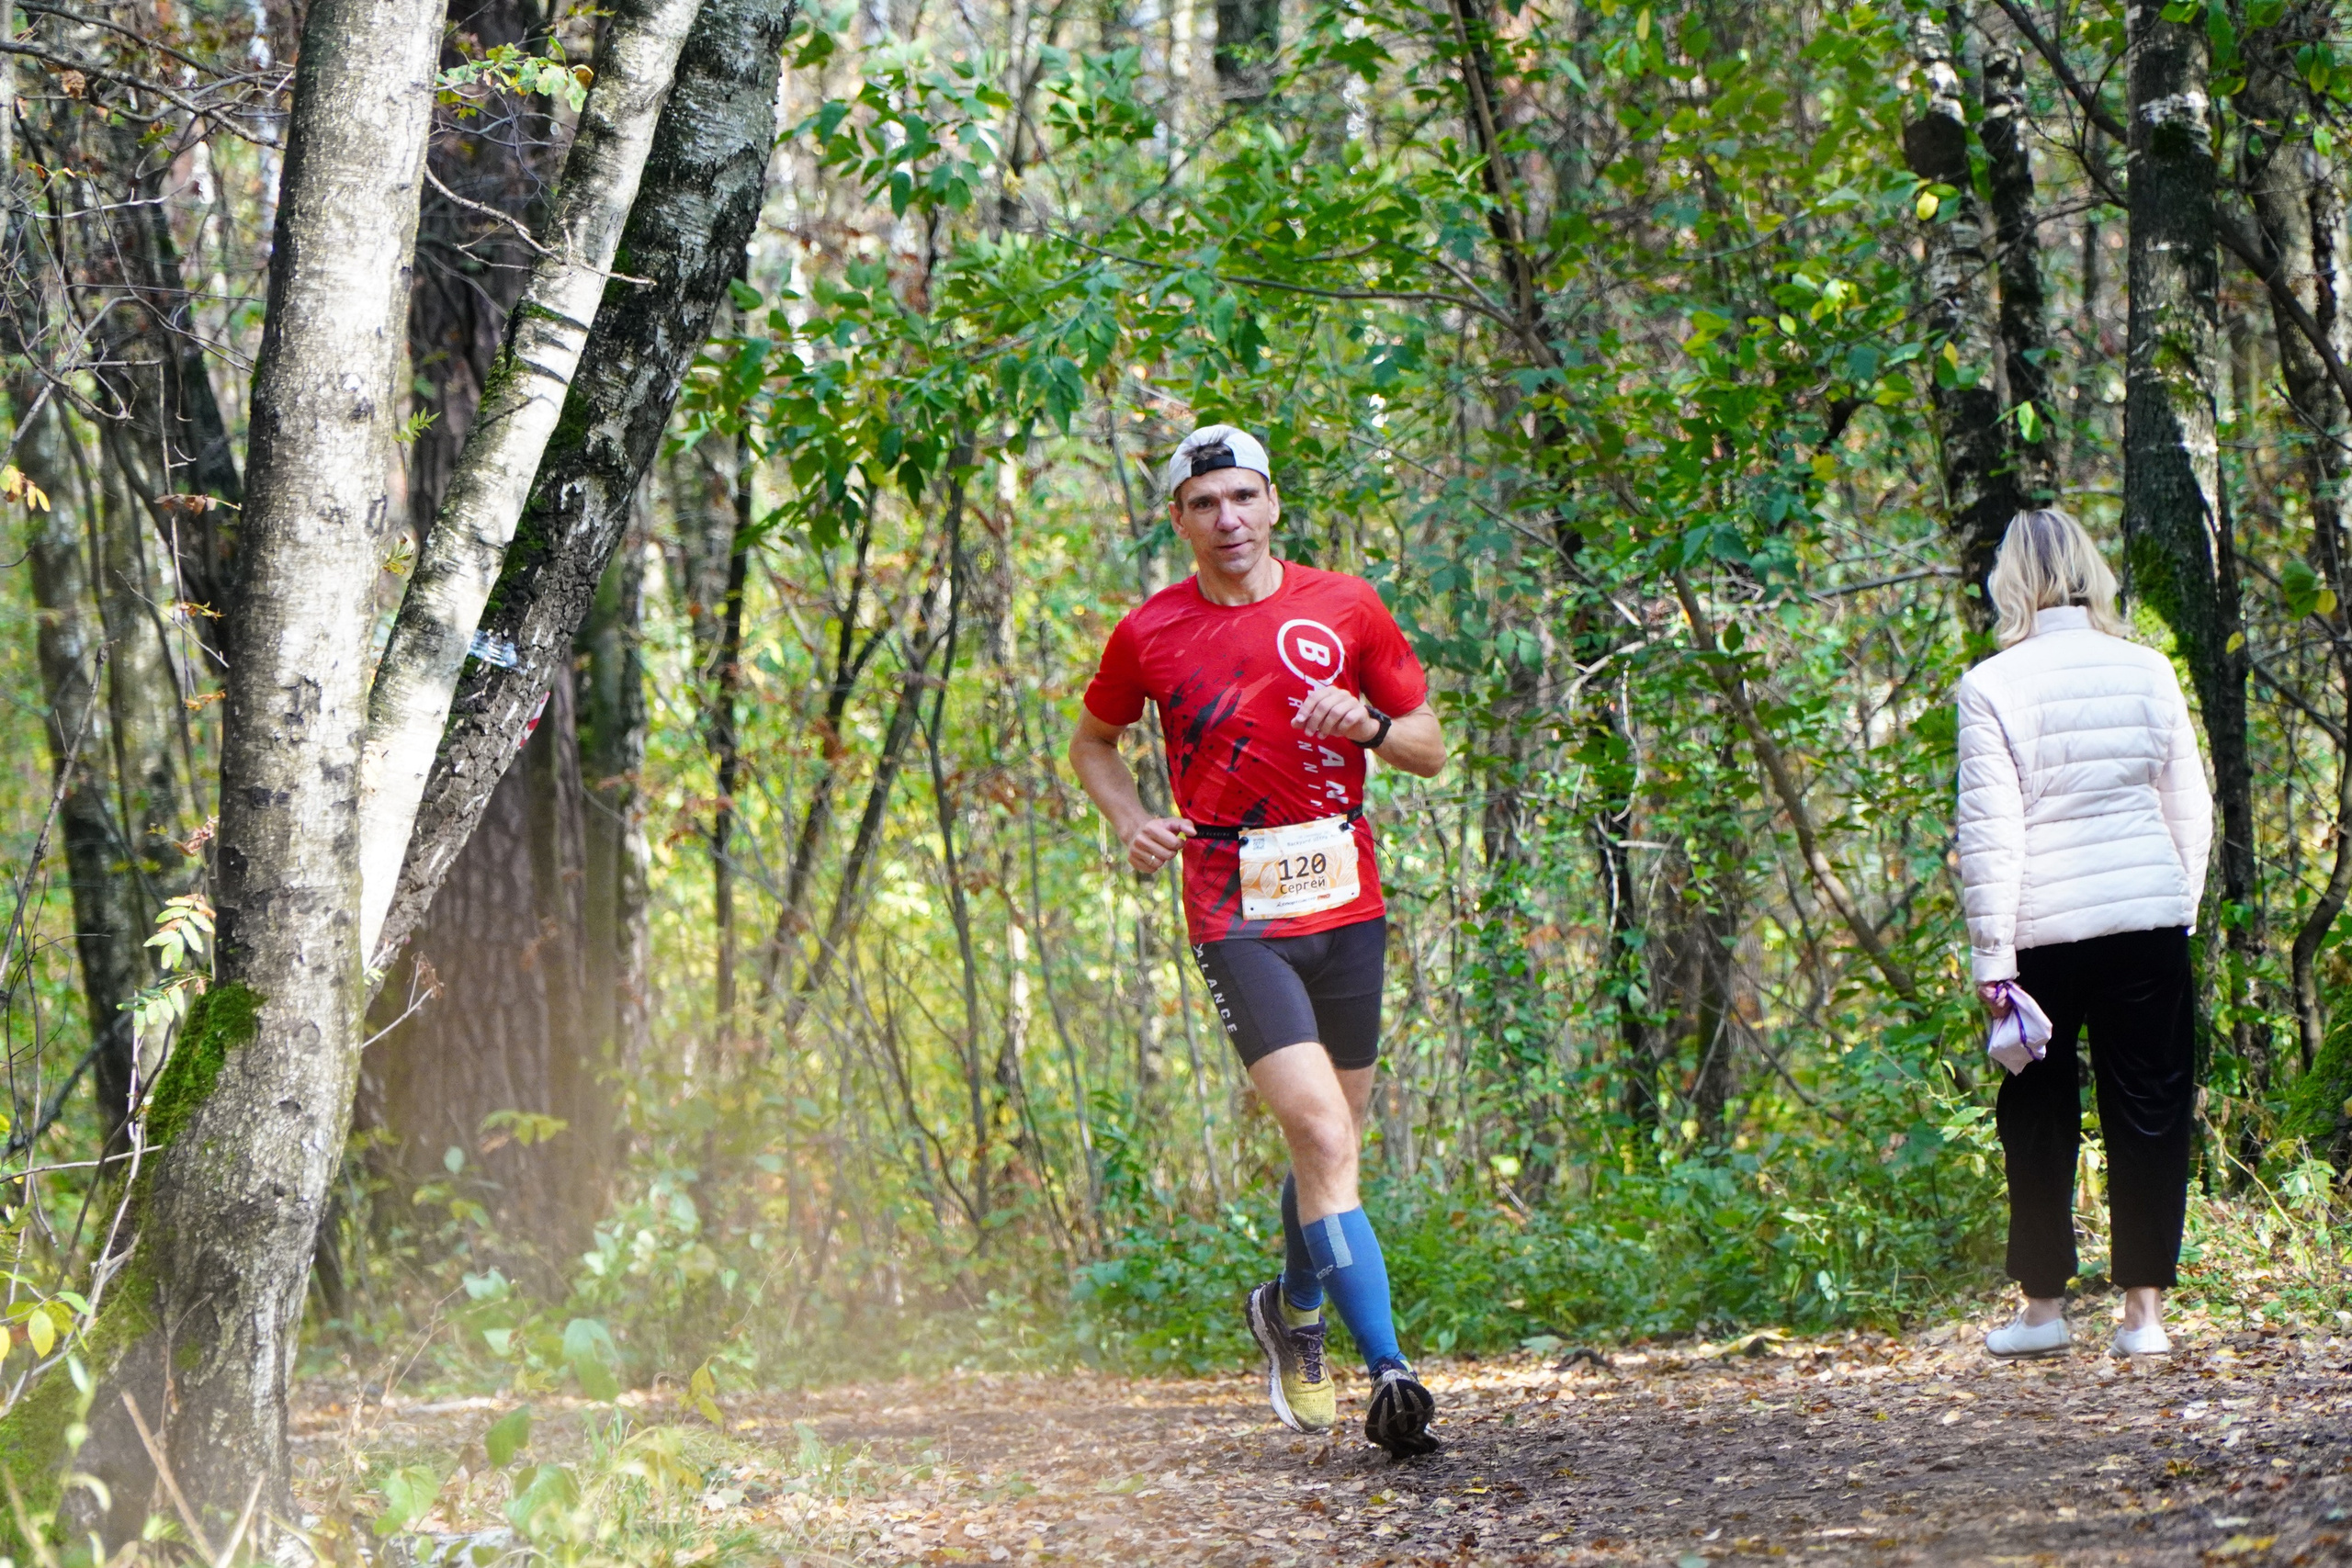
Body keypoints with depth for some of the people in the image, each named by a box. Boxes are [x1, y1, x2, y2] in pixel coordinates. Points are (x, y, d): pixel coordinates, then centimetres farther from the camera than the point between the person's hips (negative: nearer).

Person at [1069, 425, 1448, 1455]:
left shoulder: (1344, 607, 3)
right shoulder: (1149, 635, 1)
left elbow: (1430, 749, 9)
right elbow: (1091, 741, 19)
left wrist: (1367, 723, -13)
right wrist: (1129, 821, 0)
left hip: (1346, 906, 3)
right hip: (1236, 916, -3)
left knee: (1331, 1139, 14)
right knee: (1324, 1137, -17)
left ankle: (1293, 1312, 42)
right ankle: (1390, 1375, -20)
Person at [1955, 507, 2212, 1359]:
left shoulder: (1992, 686, -7)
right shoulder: (2147, 671, 3)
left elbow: (1988, 831, -9)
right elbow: (2191, 809, 9)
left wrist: (1991, 956, -6)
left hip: (2043, 929, -2)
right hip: (2150, 920, 2)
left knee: (2039, 1116, 11)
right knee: (2150, 1112, 6)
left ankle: (2043, 1304, 16)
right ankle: (2144, 1309, 4)